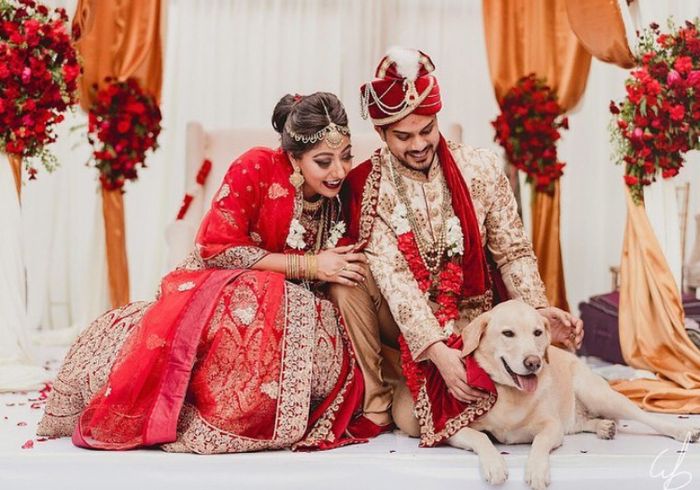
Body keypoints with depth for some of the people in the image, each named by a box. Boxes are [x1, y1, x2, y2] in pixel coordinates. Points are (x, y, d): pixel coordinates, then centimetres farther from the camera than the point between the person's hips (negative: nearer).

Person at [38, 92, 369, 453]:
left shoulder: (340, 194, 2)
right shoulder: (257, 169, -13)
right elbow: (218, 248, -18)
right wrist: (309, 266, -19)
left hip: (288, 308, 4)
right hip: (216, 286, -4)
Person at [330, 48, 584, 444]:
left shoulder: (481, 168, -7)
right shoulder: (366, 187, -13)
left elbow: (513, 251, -2)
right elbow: (393, 278, -23)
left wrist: (540, 310, -20)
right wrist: (437, 351, -34)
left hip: (470, 318, 0)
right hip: (405, 322, 0)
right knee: (349, 283, -29)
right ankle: (376, 406, -15)